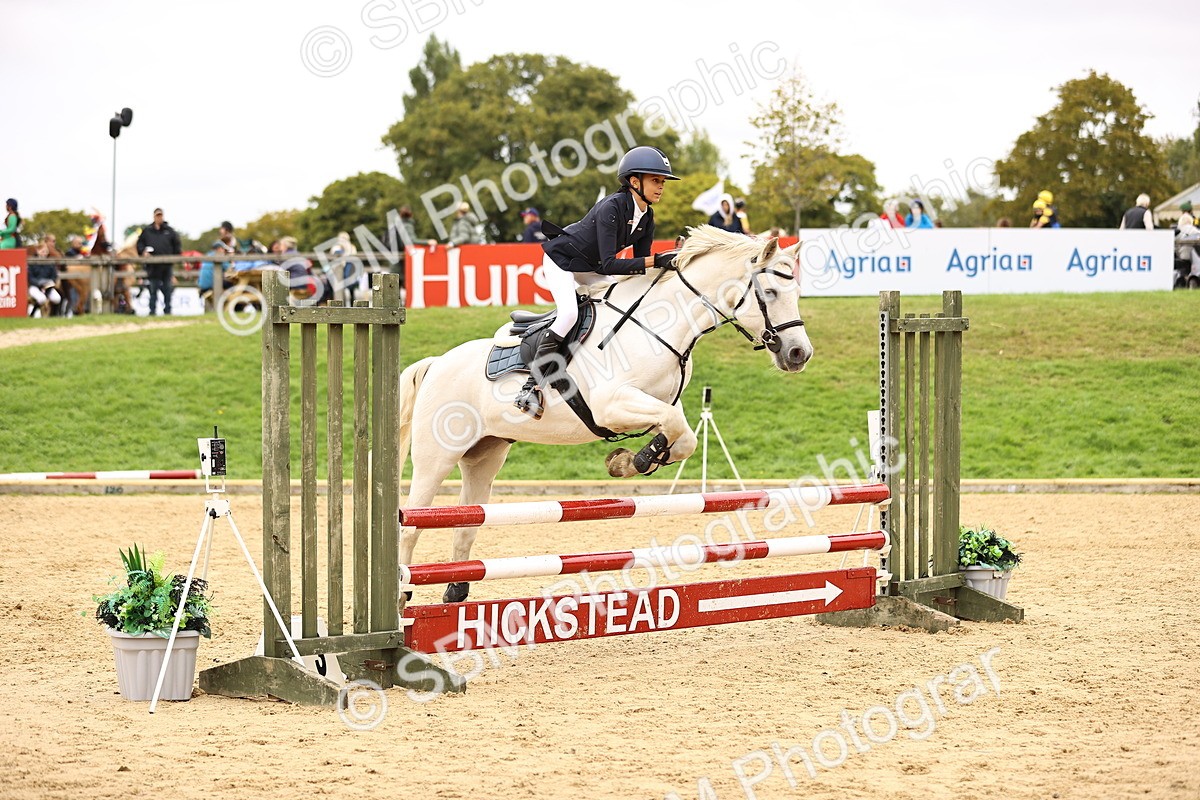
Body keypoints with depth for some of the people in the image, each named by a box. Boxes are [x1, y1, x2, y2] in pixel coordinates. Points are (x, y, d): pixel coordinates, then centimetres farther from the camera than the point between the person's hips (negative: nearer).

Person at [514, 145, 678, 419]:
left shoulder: (646, 217, -6)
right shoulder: (611, 208, -32)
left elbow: (639, 264, 0)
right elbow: (608, 265, -38)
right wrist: (653, 261, -42)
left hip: (589, 268, 9)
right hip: (560, 259, -9)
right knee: (569, 313, -29)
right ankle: (531, 388, -28)